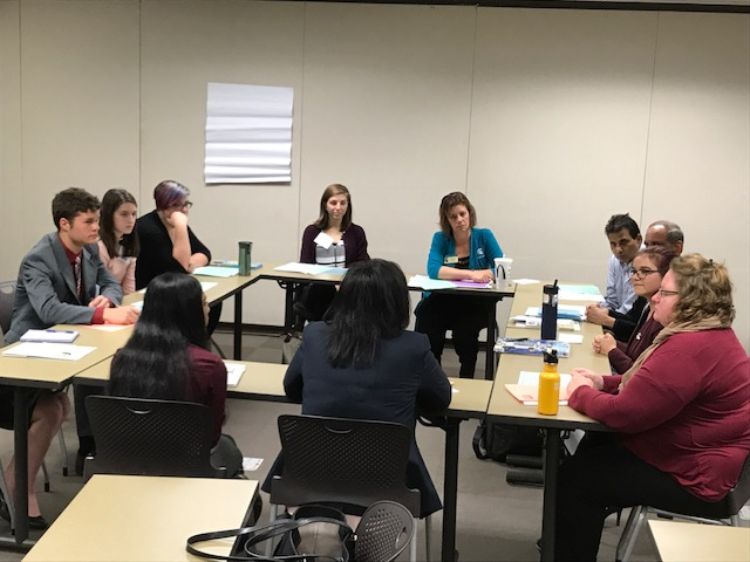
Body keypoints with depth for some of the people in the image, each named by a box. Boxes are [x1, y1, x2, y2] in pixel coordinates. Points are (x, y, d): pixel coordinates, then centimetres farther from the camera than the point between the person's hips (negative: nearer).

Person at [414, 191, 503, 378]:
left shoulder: (484, 236, 2)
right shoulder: (440, 238, 2)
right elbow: (433, 270, -17)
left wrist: (483, 275, -27)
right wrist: (470, 274, -28)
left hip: (474, 303, -1)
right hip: (441, 300, 1)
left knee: (464, 332, -30)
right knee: (425, 317, -28)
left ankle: (466, 380, -7)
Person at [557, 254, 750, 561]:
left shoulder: (689, 348, -28)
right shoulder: (710, 334, 7)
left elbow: (625, 413, -26)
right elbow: (650, 383, 18)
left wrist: (580, 393, -9)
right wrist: (603, 382, 4)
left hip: (694, 479, -11)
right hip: (698, 458, 11)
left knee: (574, 477, -6)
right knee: (593, 449, 15)